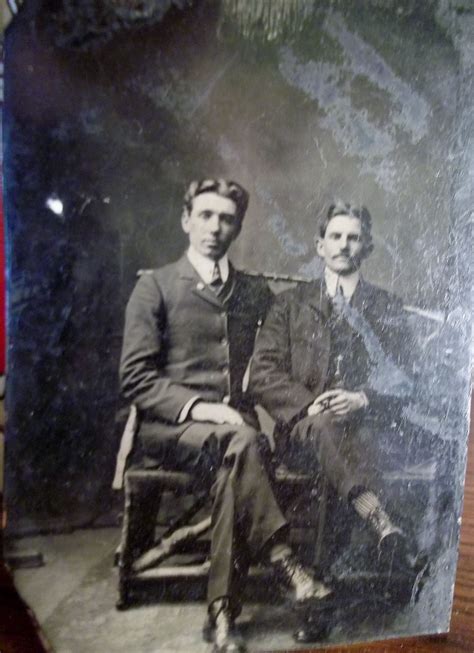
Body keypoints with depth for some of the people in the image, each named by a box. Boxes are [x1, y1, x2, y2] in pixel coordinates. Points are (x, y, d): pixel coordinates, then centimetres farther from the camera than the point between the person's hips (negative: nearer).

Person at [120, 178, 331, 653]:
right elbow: (135, 377, -4)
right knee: (241, 444, -32)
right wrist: (196, 406, -17)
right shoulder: (155, 287, 4)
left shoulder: (256, 293, 15)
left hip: (233, 423, 3)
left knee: (231, 472, -29)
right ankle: (281, 559, -18)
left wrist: (246, 411, -4)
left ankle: (222, 613, -15)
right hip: (169, 428, -2)